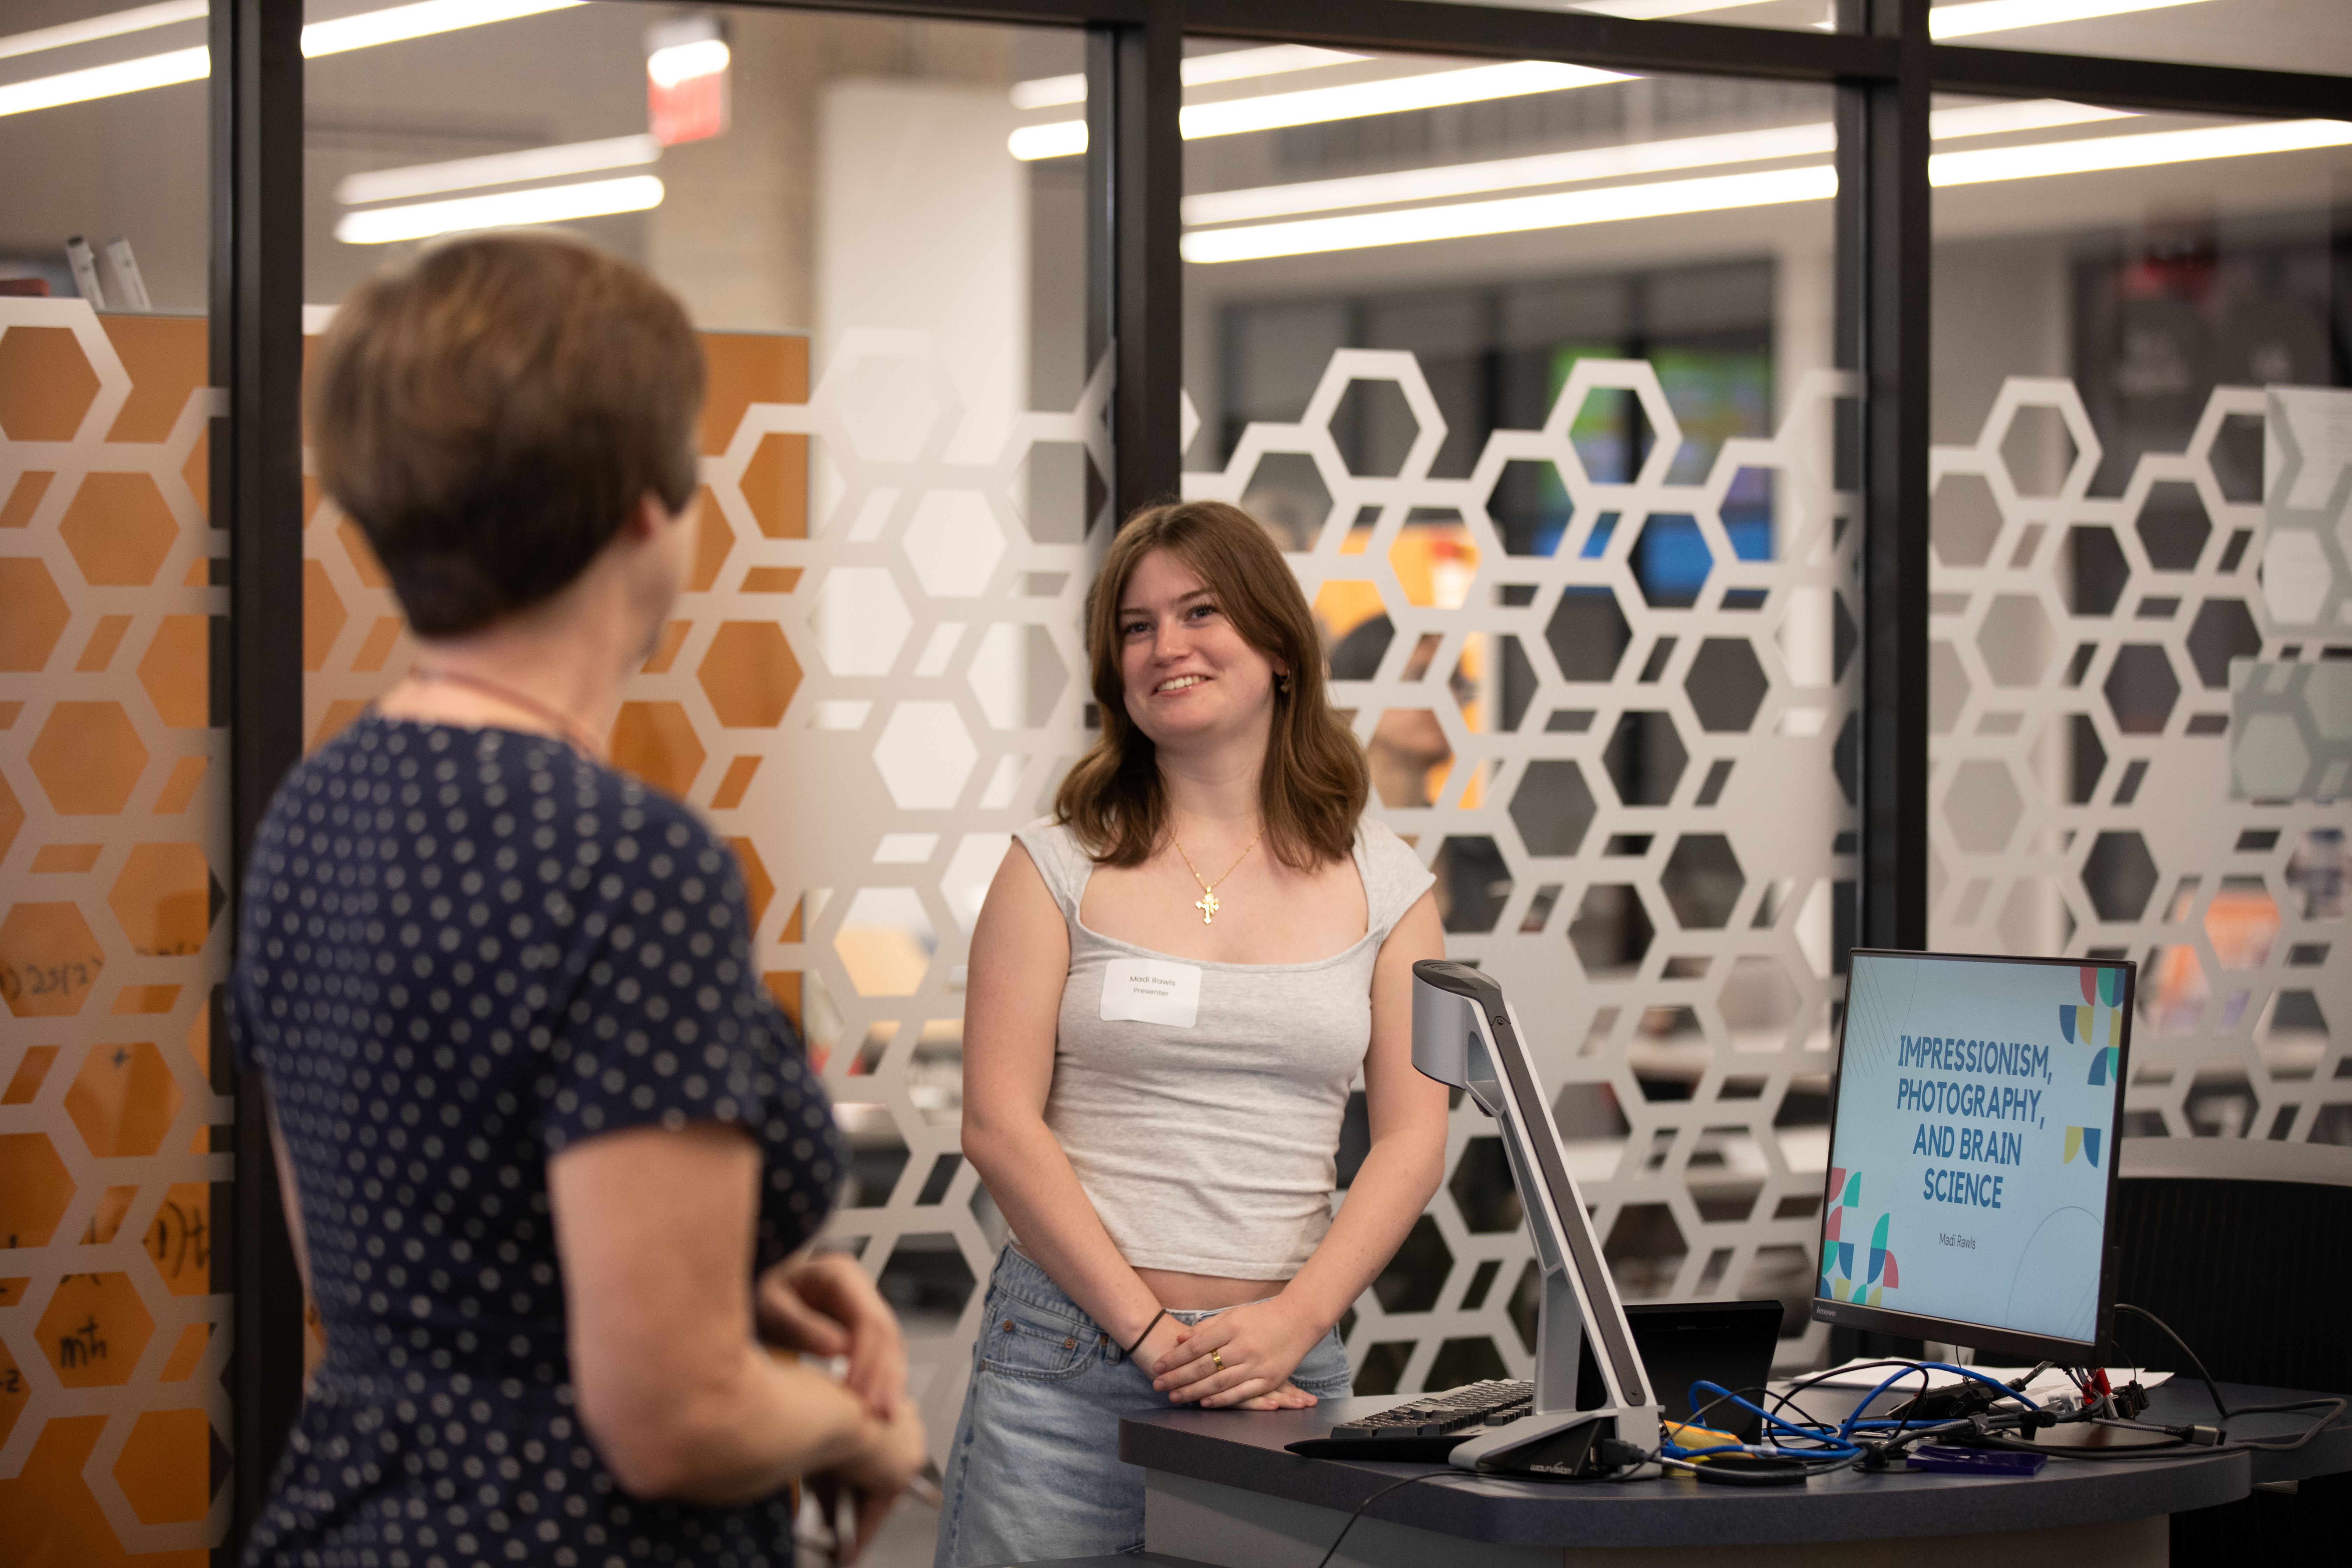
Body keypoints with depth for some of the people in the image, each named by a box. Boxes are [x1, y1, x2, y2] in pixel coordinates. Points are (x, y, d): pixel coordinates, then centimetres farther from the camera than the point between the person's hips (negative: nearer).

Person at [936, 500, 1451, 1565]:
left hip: (1282, 1368, 1)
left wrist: (1291, 1325, -10)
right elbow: (1001, 1124, -4)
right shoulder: (1060, 866, 3)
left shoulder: (1379, 880, 8)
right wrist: (1153, 1332, -11)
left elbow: (1411, 1135, 3)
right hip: (1069, 1362, -1)